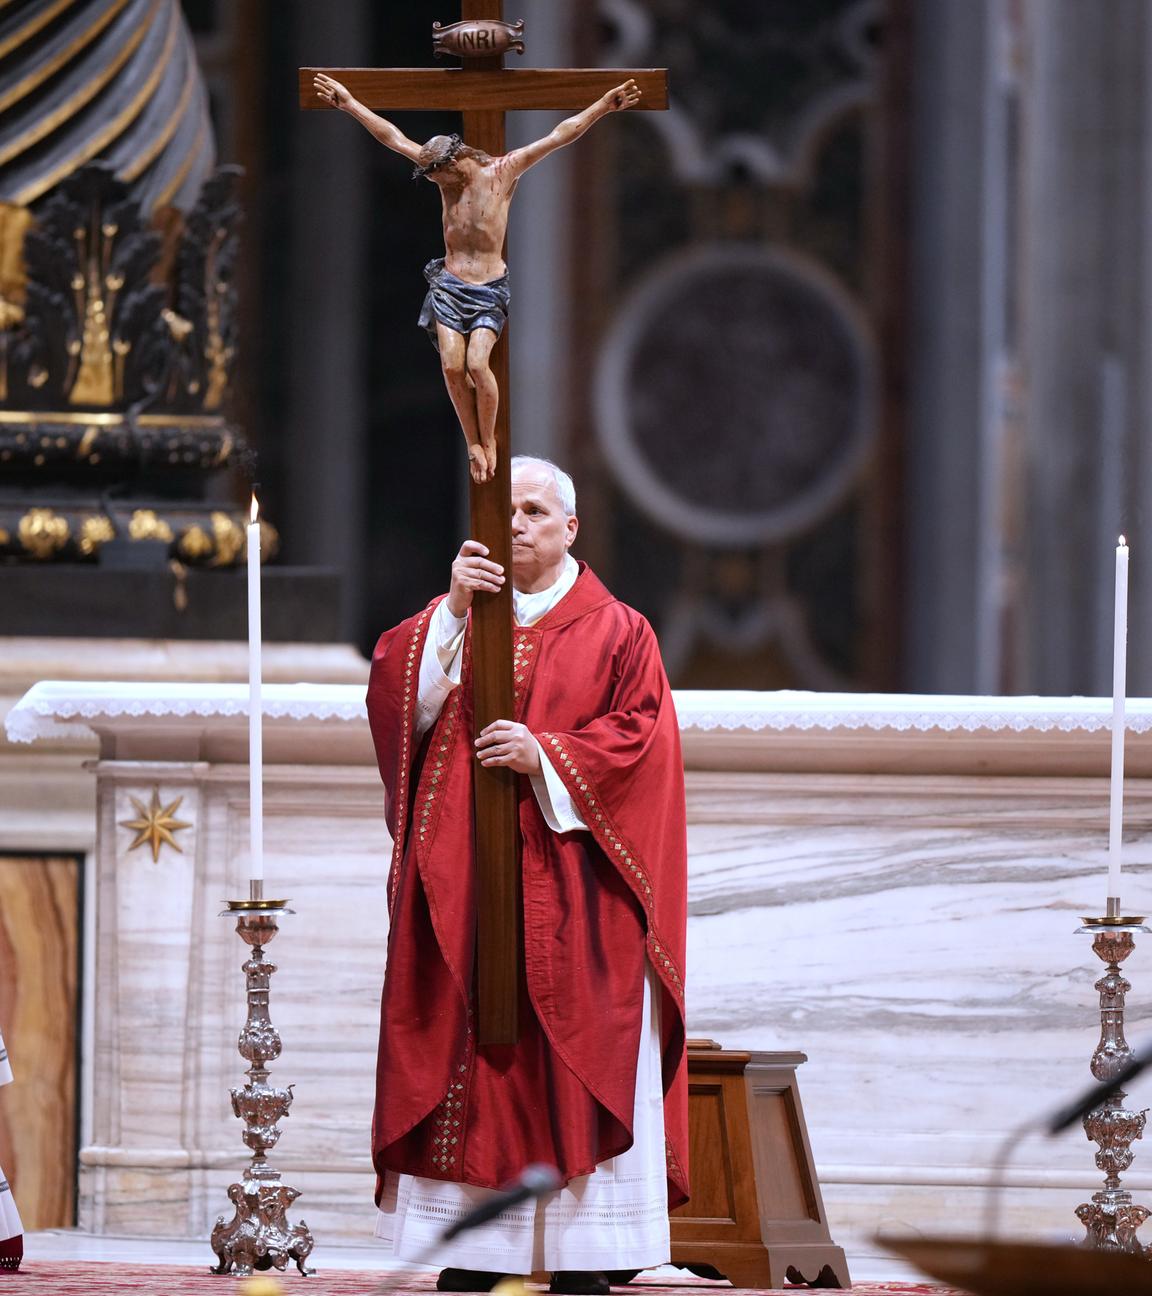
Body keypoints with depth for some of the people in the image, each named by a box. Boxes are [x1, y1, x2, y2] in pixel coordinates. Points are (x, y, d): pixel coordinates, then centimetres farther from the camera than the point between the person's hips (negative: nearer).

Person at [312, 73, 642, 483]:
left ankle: (488, 438, 0)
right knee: (452, 366, -11)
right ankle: (474, 443, 1)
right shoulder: (445, 172, 6)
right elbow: (392, 137, 11)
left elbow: (560, 136, -7)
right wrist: (349, 104, 13)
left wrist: (604, 107, -11)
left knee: (477, 364, -19)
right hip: (449, 283, 4)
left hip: (489, 287, -4)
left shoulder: (504, 171, -4)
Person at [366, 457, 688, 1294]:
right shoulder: (452, 621, 14)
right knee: (467, 1062, -1)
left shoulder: (616, 633, 6)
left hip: (571, 900, -3)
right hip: (462, 890, 3)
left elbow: (643, 738, -4)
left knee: (573, 1065, -7)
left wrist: (547, 755, -16)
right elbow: (400, 698, -2)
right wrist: (454, 614, -14)